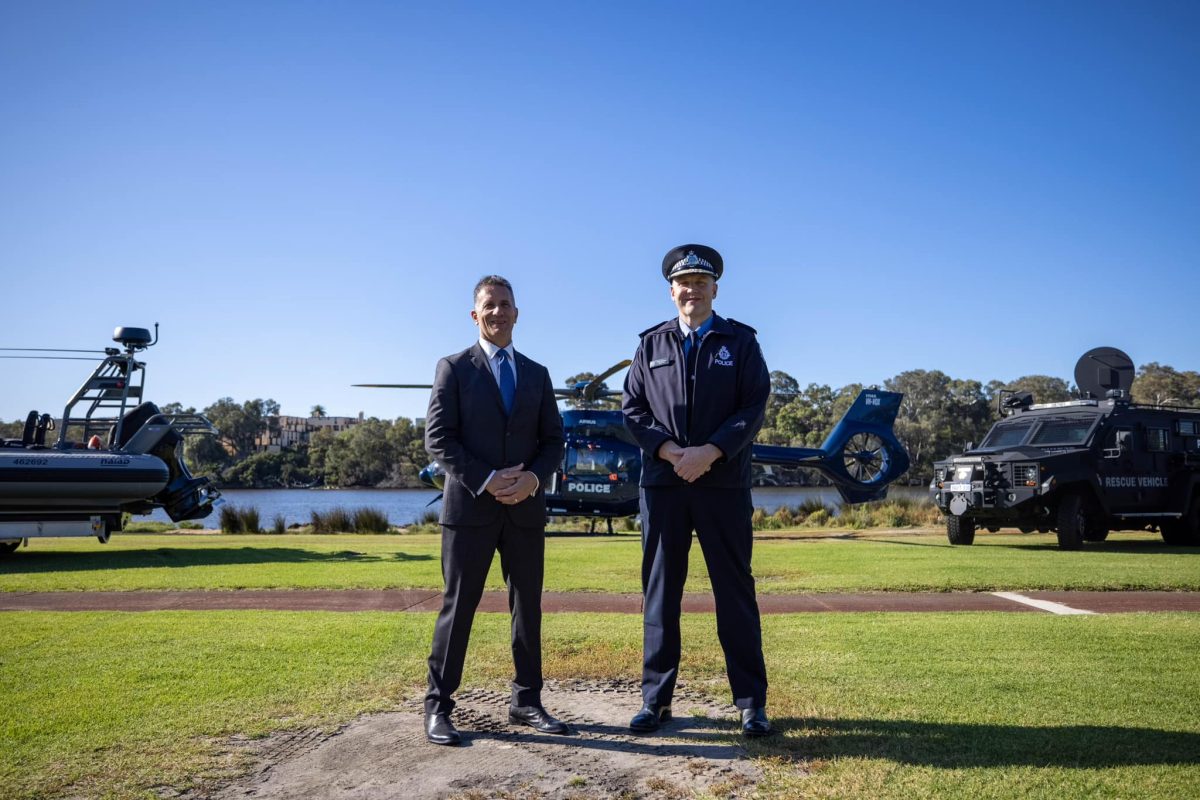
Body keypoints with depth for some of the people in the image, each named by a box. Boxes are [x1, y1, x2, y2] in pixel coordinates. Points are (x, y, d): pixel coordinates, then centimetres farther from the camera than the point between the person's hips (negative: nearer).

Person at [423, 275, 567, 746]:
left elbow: (553, 440, 9)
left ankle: (526, 702, 18)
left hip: (526, 508, 4)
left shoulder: (537, 375, 13)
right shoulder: (454, 368, 3)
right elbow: (438, 438, -5)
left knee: (528, 605, 7)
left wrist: (534, 477, -11)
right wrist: (486, 480, -15)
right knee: (458, 606, 0)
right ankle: (438, 707, 10)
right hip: (469, 505, -3)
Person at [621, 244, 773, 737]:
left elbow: (755, 406, -2)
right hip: (662, 481, 2)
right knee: (659, 590, 5)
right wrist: (671, 452, -10)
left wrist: (710, 452, -14)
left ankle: (751, 702, 11)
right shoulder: (652, 344, 12)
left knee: (735, 590, 3)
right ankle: (656, 699, 13)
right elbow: (632, 408, 5)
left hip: (723, 482, -2)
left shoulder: (740, 341, 7)